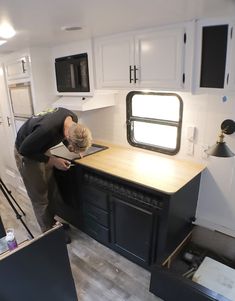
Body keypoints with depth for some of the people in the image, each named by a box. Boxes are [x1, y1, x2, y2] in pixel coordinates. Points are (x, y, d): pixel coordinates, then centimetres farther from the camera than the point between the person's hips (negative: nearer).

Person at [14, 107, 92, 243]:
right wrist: (52, 161, -23)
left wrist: (69, 146, -13)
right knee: (40, 197, 2)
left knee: (52, 191, 13)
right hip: (27, 154, -7)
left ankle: (51, 221, 33)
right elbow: (24, 150, -26)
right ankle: (49, 232, 19)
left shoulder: (73, 118, -19)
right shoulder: (47, 129, -42)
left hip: (41, 148, 7)